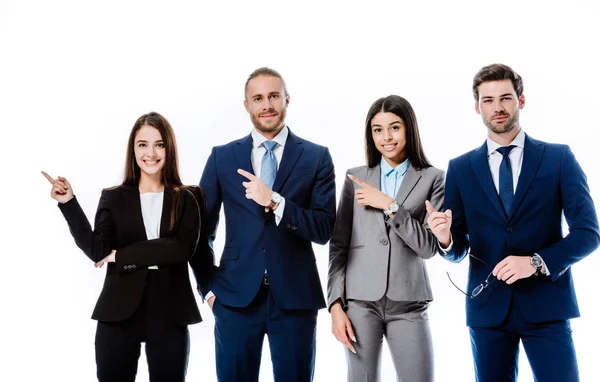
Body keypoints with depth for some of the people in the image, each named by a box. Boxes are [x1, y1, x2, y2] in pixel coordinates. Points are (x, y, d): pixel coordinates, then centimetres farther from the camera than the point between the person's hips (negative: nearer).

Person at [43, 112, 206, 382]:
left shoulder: (187, 199, 3)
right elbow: (97, 251, -6)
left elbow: (182, 249, -12)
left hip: (169, 314, -1)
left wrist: (123, 256, -11)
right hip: (119, 313, 1)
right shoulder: (113, 198, 7)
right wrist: (69, 203, -15)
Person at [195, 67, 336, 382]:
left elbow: (324, 229, -6)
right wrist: (209, 286, 4)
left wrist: (274, 201, -17)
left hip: (295, 297, -1)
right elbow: (202, 229, 11)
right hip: (236, 296, 1)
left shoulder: (316, 157, 2)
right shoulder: (222, 157, 6)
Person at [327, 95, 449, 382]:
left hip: (408, 305, -1)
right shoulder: (356, 178, 7)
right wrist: (336, 304, -2)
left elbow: (429, 247, -6)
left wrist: (389, 205, -13)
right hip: (360, 301, 1)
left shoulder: (433, 179, 3)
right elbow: (338, 245, 6)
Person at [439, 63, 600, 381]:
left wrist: (536, 262, -17)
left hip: (546, 305, -1)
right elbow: (458, 249, 6)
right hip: (487, 307, 2)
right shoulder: (460, 168, 7)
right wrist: (446, 239, -18)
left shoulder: (559, 158, 2)